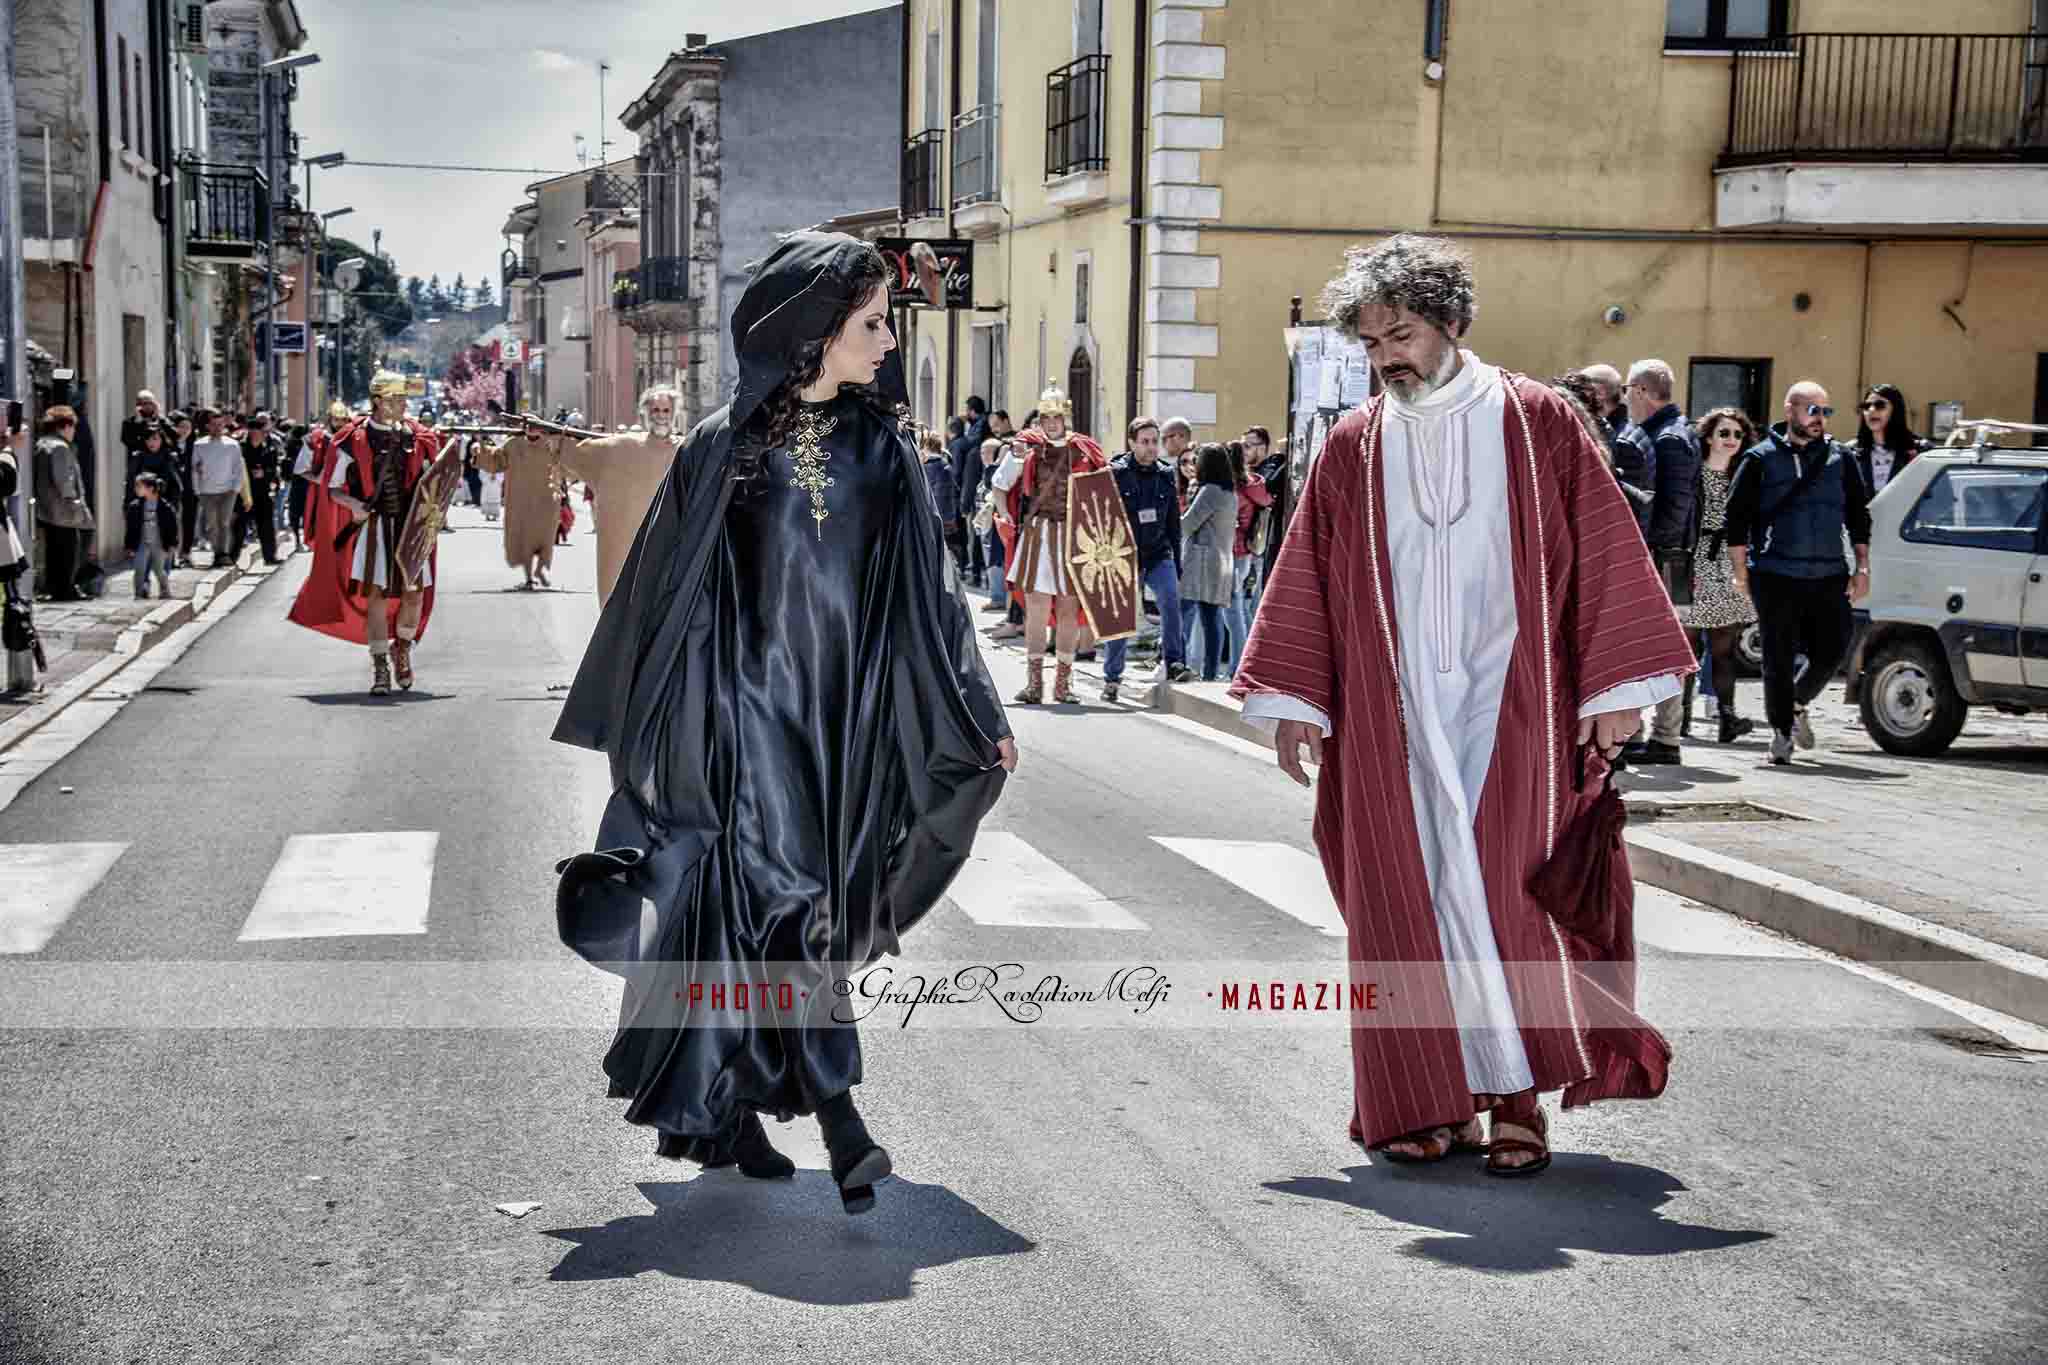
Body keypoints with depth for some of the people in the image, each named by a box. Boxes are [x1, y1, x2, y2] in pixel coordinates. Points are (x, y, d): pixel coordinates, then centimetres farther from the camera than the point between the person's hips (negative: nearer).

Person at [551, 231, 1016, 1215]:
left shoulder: (882, 450, 6)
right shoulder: (724, 447, -5)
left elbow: (927, 589, 8)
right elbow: (667, 591, 0)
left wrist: (981, 712, 5)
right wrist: (639, 729, 3)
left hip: (845, 716, 4)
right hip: (751, 707, -4)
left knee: (755, 914, 10)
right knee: (785, 898, -10)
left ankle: (722, 1113, 22)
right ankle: (838, 1120, -8)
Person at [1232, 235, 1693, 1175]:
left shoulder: (1535, 422, 1)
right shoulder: (1353, 448, 7)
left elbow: (1602, 551, 1)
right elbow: (1307, 578, 10)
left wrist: (1615, 688, -4)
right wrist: (1292, 700, 4)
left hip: (1511, 709, -2)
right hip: (1392, 717, 2)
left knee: (1511, 893, -5)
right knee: (1408, 903, 2)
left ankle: (1518, 1098, 5)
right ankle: (1436, 1101, 11)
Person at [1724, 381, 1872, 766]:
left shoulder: (1841, 459, 11)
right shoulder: (1761, 459, 2)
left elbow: (1859, 517, 15)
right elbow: (1736, 516, 1)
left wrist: (1862, 568, 8)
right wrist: (1741, 572, -3)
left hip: (1828, 577, 3)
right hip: (1775, 576, -3)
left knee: (1831, 651, 0)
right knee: (1780, 659, -1)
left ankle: (1796, 705, 27)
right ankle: (1781, 731, 12)